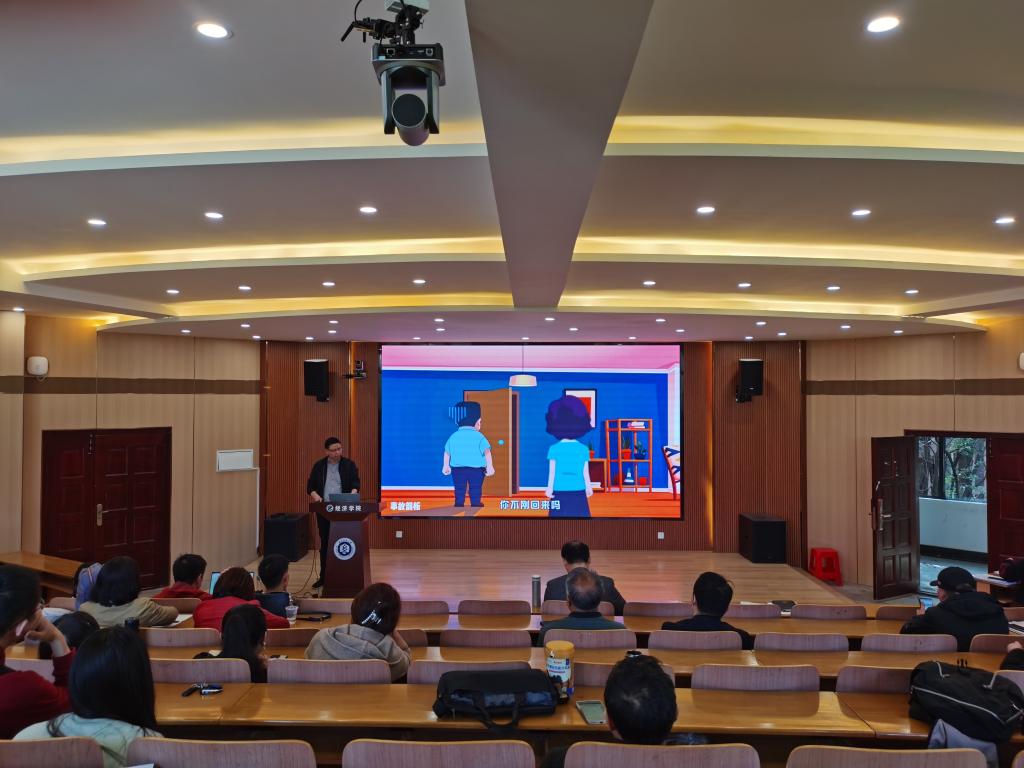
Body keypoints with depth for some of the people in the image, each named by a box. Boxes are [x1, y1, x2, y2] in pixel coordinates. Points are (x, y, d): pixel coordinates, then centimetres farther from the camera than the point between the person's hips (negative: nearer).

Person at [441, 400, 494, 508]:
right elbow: (487, 452, -16)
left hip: (457, 468, 3)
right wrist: (490, 466, -16)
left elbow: (447, 452, 10)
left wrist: (445, 466, 19)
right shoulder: (479, 436, -7)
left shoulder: (453, 436, 4)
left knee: (459, 492, 11)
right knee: (475, 493, 5)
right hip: (476, 468, -3)